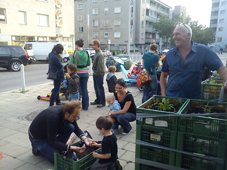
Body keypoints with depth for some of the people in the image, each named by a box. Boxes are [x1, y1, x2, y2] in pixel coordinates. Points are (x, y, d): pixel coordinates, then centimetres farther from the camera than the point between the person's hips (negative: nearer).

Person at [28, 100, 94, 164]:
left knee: (70, 127, -19)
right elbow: (52, 142, -31)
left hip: (51, 133, 6)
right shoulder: (53, 117, -38)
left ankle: (57, 148, -1)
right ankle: (38, 149, 6)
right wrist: (71, 148, -33)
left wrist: (84, 138, -23)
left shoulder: (67, 111, -17)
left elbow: (76, 129, -4)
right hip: (37, 138, -6)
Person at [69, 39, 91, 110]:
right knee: (85, 89, 10)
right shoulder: (86, 53, -1)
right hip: (85, 73, 3)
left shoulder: (74, 54, -11)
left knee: (77, 89, 6)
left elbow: (70, 64, -11)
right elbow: (89, 63, 5)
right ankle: (85, 106, 17)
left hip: (77, 73, -3)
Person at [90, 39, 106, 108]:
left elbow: (100, 65, -21)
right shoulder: (96, 53, 11)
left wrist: (97, 73, -17)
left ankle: (102, 102, 8)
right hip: (95, 73, 10)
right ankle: (98, 100, 30)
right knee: (96, 88, 17)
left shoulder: (100, 54, -19)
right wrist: (94, 72, 14)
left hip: (99, 74, -10)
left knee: (100, 88, -2)